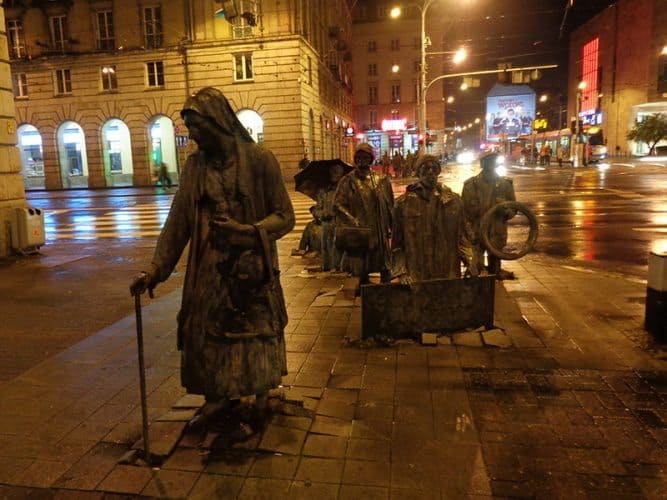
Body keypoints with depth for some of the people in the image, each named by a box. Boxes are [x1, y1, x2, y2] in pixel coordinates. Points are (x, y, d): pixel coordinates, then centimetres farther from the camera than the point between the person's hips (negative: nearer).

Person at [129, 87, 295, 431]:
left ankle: (260, 394, 34)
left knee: (256, 333, 9)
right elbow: (177, 221, 3)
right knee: (207, 333, 9)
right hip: (209, 269, 4)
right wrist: (156, 269, -2)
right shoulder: (195, 165, 4)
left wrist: (248, 231, -23)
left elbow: (285, 217, -7)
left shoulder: (259, 160, -8)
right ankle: (219, 396, 31)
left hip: (253, 269, -3)